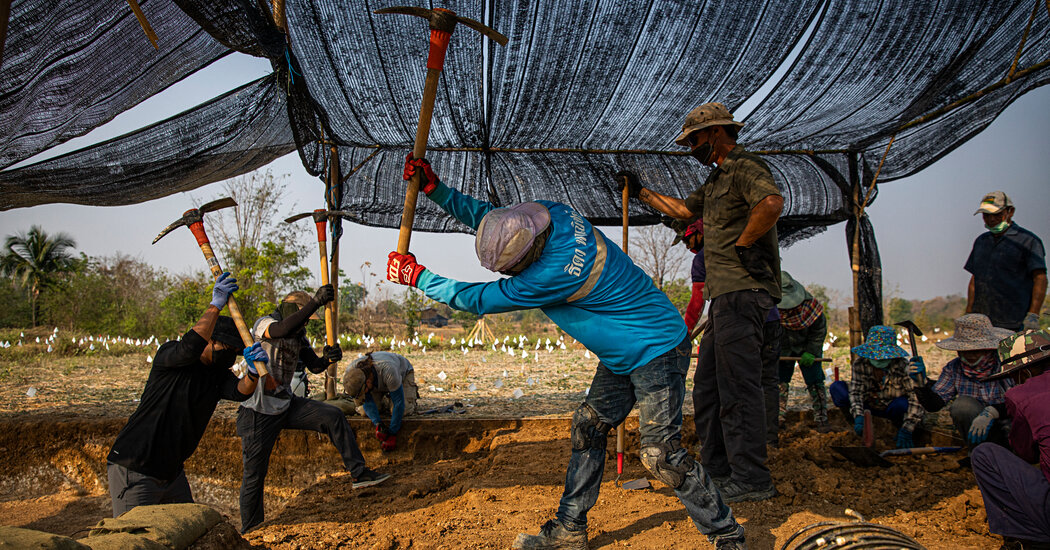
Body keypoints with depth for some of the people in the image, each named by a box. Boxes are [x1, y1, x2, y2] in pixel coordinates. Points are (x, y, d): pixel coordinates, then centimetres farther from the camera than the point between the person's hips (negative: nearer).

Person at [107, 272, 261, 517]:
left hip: (172, 472, 8)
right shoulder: (168, 353, -12)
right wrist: (215, 305, -34)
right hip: (134, 469, -7)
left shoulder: (219, 375, 5)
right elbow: (190, 346, -35)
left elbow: (240, 391, -15)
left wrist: (253, 373, -36)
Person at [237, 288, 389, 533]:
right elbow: (282, 329, -35)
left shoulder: (299, 337, 11)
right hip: (258, 412, -6)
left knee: (333, 417, -10)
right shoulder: (263, 323, -12)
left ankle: (360, 473, -5)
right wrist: (315, 301, -44)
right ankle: (249, 533, 18)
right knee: (254, 475, 1)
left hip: (286, 405, 6)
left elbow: (314, 366, 5)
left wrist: (328, 358, -19)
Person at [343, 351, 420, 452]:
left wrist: (392, 433, -35)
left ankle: (412, 393, 10)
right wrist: (378, 424, -39)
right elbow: (367, 402, -25)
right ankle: (386, 400, 18)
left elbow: (399, 403, -39)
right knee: (364, 412, -13)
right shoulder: (351, 373, -33)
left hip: (403, 372, -4)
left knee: (403, 410, -24)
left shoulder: (388, 371, -48)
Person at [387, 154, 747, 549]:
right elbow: (487, 215, 9)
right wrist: (434, 188, 2)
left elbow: (481, 300, -24)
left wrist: (417, 278, -13)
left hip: (658, 350, -10)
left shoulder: (556, 272, -34)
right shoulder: (546, 213, -9)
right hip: (621, 356, 10)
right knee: (587, 430, 9)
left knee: (660, 454, -12)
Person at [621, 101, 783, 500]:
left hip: (743, 292, -11)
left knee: (738, 387, -9)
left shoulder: (745, 168, -9)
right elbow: (684, 209, 38)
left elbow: (772, 202, -30)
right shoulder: (718, 178, 23)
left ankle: (752, 480, -2)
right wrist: (641, 192, 40)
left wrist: (744, 244, -19)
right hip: (725, 296, 11)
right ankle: (717, 471, 22)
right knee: (707, 387, 13)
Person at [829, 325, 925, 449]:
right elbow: (856, 392, -21)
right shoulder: (860, 363, -16)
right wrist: (859, 417, -40)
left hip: (890, 409, -2)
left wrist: (907, 430, -36)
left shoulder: (902, 366, -24)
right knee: (837, 388, -19)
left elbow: (916, 398, -28)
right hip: (869, 406, 2)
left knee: (903, 404, -38)